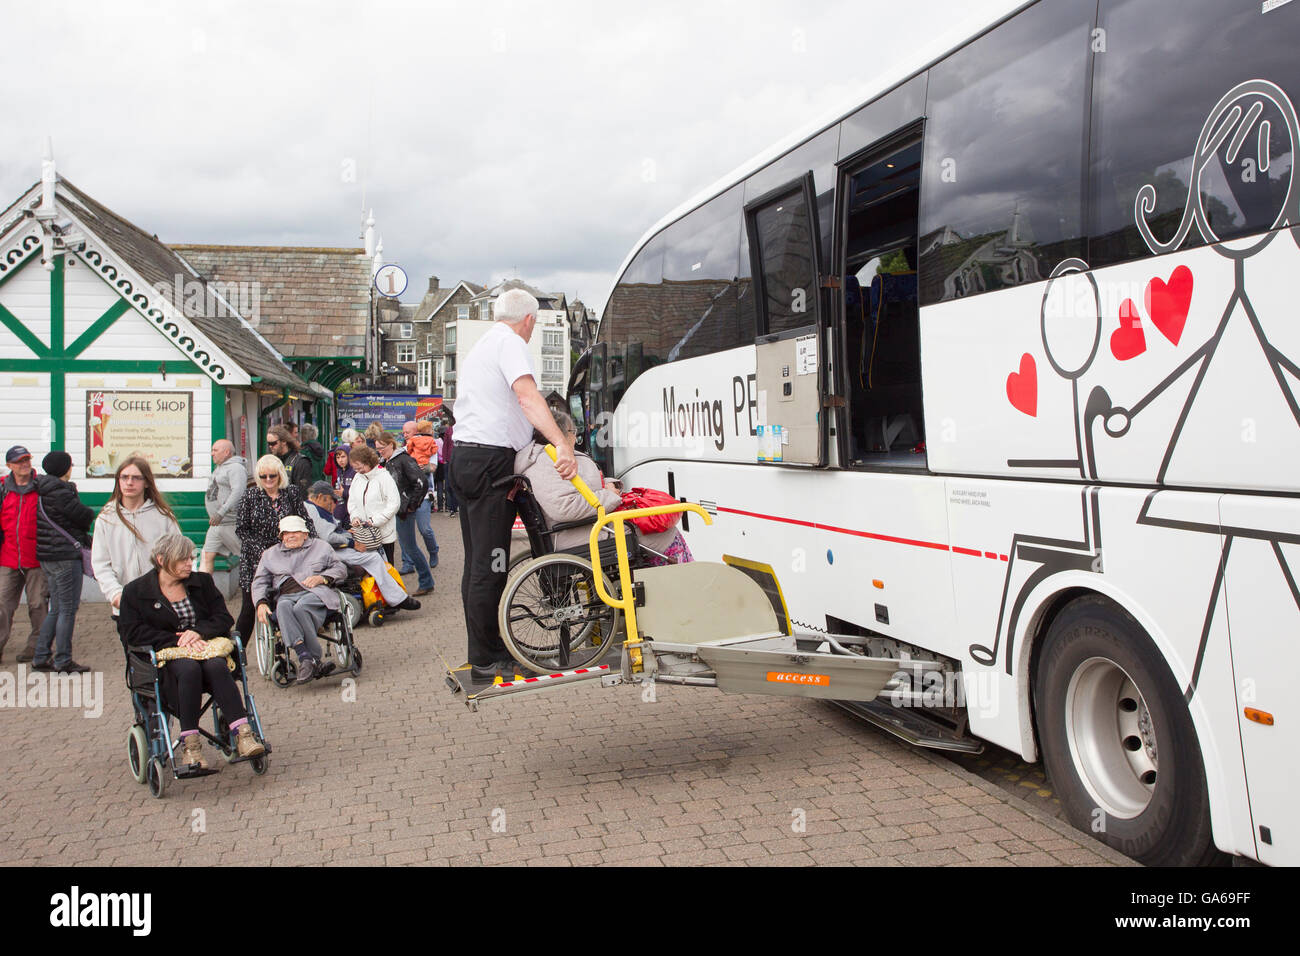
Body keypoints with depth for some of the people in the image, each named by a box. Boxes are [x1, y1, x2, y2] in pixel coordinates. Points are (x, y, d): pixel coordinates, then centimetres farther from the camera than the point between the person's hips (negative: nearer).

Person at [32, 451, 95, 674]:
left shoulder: (44, 491, 14)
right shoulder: (59, 492, -17)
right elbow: (84, 516, -13)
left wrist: (84, 540, 5)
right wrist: (89, 514, 9)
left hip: (48, 556, 10)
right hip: (65, 555, -10)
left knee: (56, 609, 17)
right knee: (68, 609, -1)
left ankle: (40, 657, 20)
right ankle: (63, 661, 4)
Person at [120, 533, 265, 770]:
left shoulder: (202, 582, 15)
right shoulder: (135, 591, 6)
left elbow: (224, 618, 9)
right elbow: (132, 633, -5)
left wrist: (198, 631, -13)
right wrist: (177, 640, -15)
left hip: (204, 647, 2)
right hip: (166, 657, -2)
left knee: (217, 666, -33)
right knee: (189, 669, -36)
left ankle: (242, 733, -42)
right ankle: (189, 744, -36)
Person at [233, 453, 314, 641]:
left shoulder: (291, 493, 4)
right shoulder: (251, 497, 0)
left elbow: (304, 522, 6)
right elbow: (241, 528, -1)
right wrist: (261, 551, -11)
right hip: (256, 561, -1)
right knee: (251, 606, 0)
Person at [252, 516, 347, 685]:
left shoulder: (320, 546, 26)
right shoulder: (270, 554, 30)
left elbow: (340, 569, 18)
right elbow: (259, 582, 20)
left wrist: (322, 578, -2)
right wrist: (261, 603, 0)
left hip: (316, 594, -2)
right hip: (286, 595, 2)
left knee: (301, 607, -38)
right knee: (283, 607, -38)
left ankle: (312, 660, -35)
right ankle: (306, 658, -49)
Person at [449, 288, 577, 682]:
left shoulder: (479, 347, 24)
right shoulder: (511, 343, -6)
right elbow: (528, 396, -23)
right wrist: (562, 444, -35)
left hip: (464, 456, 10)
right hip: (492, 460, -10)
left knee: (477, 561, 13)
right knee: (489, 564, -7)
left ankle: (484, 651, 21)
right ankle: (486, 661, -3)